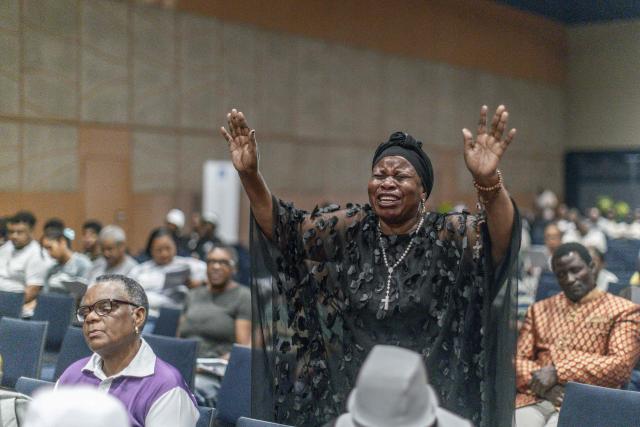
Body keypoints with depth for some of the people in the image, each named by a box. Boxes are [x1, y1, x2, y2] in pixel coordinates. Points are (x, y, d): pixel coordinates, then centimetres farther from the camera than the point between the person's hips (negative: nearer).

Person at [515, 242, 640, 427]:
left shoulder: (623, 311, 11)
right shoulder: (540, 309, 24)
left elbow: (621, 365, -3)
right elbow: (517, 358, 16)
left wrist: (558, 372, -9)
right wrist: (541, 384, -7)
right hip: (534, 399, 3)